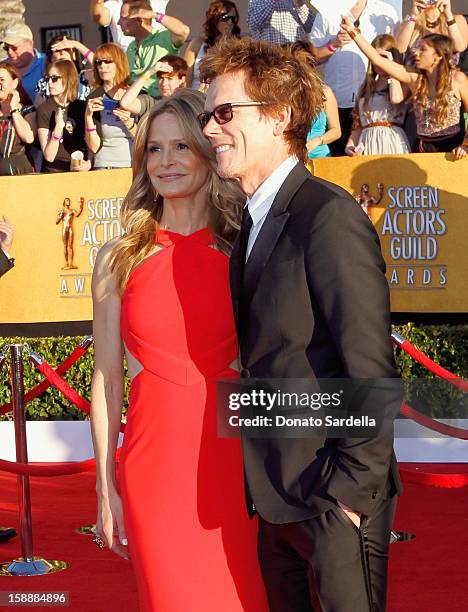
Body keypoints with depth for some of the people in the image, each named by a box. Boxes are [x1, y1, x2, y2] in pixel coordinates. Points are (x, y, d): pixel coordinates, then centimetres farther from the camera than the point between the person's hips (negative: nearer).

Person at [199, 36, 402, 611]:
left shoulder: (329, 216, -16)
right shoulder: (253, 224, 11)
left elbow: (372, 373, -19)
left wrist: (350, 493, -17)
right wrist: (261, 481, 9)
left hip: (336, 502, -8)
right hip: (278, 499, 8)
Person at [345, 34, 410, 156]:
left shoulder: (401, 82, 6)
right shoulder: (365, 88, 20)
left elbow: (396, 98, -19)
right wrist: (350, 145, 0)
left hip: (392, 142, -4)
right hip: (367, 144, 4)